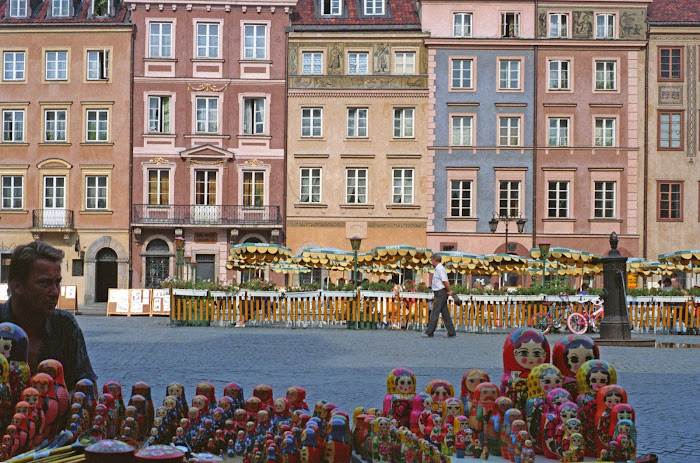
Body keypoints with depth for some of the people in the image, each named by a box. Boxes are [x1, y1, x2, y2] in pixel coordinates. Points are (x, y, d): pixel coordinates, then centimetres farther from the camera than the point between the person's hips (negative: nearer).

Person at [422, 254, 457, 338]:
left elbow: (445, 281, -21)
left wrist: (449, 291, -12)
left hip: (441, 293, -10)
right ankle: (451, 332, 12)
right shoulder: (438, 269, 16)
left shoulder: (440, 269, -16)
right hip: (438, 294, 10)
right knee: (445, 313, 10)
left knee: (434, 313, -8)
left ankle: (429, 332, -7)